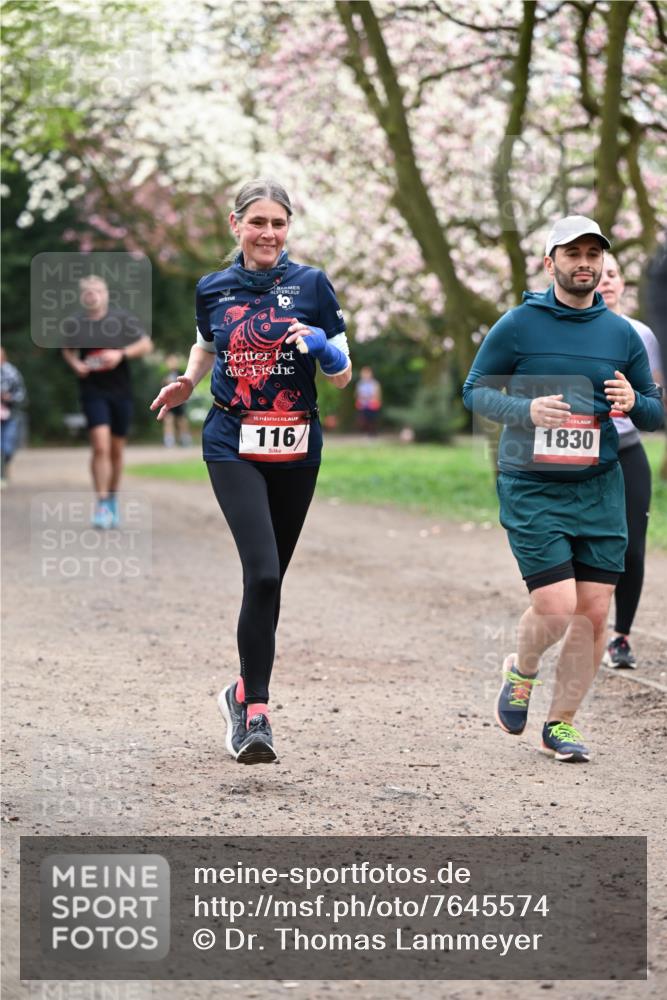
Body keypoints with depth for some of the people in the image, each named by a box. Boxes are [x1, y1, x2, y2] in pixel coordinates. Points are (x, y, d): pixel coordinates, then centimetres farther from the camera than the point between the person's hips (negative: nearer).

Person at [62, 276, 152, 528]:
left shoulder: (123, 319, -3)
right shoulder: (75, 324, 0)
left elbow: (146, 345, 0)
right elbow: (68, 351, 17)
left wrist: (121, 354, -16)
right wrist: (75, 364, -5)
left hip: (120, 391, 1)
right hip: (93, 391, -1)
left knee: (117, 450, 10)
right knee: (100, 447, -16)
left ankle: (113, 501, 28)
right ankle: (101, 505, -12)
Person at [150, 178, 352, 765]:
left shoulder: (311, 285, 1)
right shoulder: (214, 289, 6)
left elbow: (344, 375, 3)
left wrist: (322, 347, -18)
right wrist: (187, 383, 6)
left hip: (296, 451, 1)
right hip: (233, 447, -1)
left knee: (269, 579, 10)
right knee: (263, 573, -18)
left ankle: (246, 691, 33)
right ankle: (256, 715, -14)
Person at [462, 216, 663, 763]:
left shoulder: (622, 333, 8)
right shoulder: (518, 325, -2)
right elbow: (475, 390, 2)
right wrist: (526, 410, -15)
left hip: (601, 490, 4)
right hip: (531, 490, -4)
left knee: (594, 614, 0)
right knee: (556, 608, -12)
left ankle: (561, 723, 17)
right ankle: (521, 671, 21)